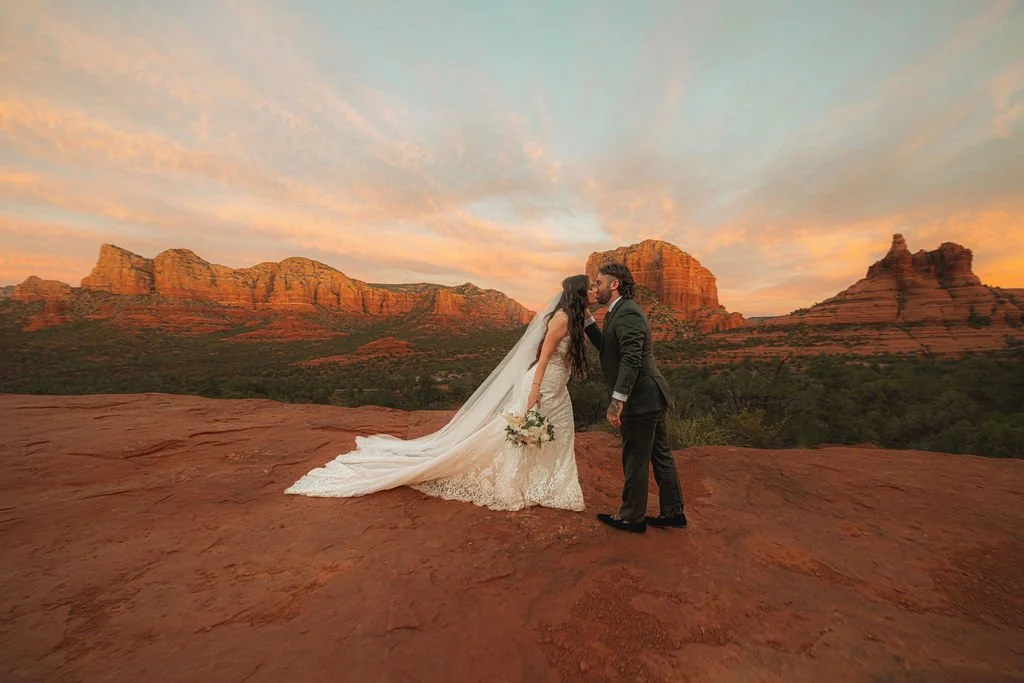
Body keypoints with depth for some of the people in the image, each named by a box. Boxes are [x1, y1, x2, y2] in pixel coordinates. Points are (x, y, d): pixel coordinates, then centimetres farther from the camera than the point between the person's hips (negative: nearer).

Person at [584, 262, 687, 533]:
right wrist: (586, 319, 13)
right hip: (651, 397, 10)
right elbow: (606, 347, 21)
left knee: (635, 460, 4)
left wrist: (617, 401, -28)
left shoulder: (627, 313, -17)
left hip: (641, 398, -10)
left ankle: (632, 517, 21)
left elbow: (631, 359, -27)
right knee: (660, 455, 18)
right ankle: (673, 512, 32)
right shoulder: (621, 311, 15)